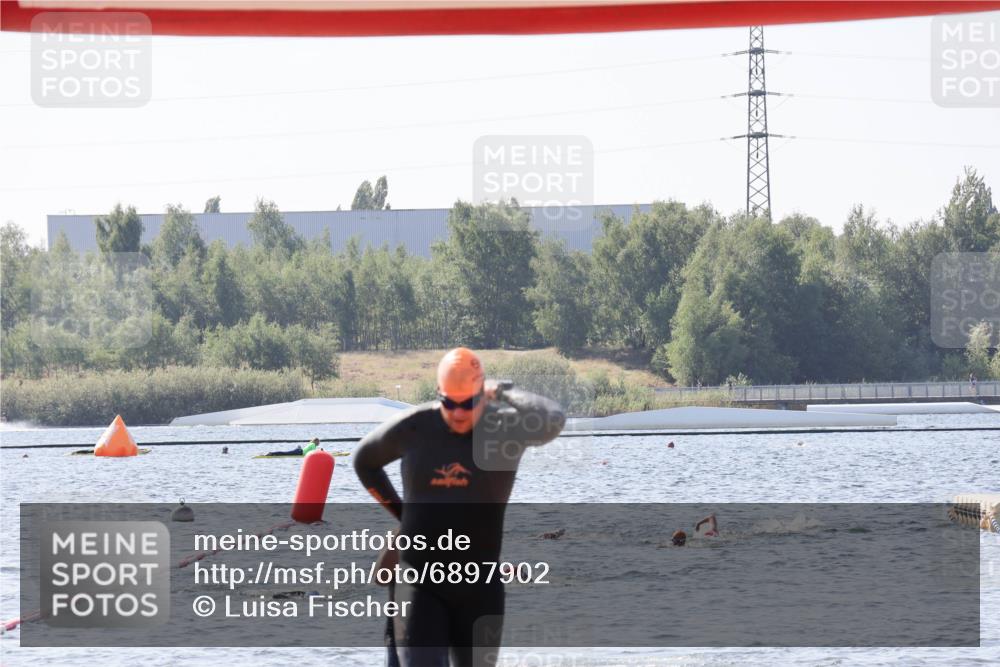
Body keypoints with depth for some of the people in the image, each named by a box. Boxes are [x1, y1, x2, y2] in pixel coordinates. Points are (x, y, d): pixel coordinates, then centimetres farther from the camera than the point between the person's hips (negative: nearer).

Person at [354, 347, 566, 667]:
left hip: (479, 587, 0)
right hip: (419, 582, 0)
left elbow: (552, 420, -31)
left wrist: (505, 392, -16)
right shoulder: (413, 428, -3)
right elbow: (364, 461, 17)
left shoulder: (505, 428, -8)